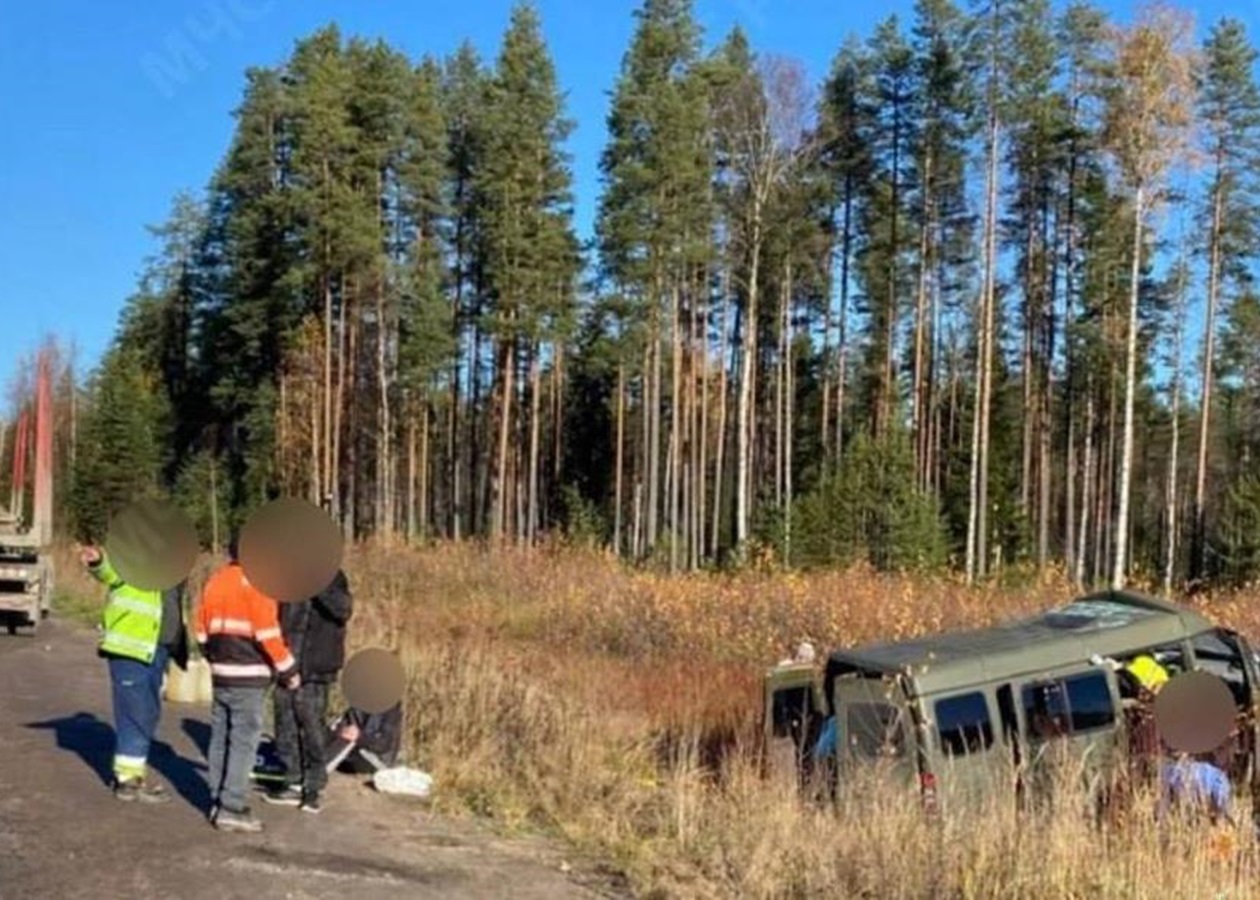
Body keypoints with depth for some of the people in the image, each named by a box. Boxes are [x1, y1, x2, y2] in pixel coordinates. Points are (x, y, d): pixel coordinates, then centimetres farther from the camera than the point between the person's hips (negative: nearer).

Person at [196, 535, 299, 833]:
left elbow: (203, 630, 15)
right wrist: (288, 669, -7)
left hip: (221, 674, 8)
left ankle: (218, 802, 19)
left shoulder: (214, 582, 11)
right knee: (243, 741, -3)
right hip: (248, 677, -7)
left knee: (221, 739, 13)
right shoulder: (256, 583, -12)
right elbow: (267, 633, -16)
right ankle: (231, 808, -3)